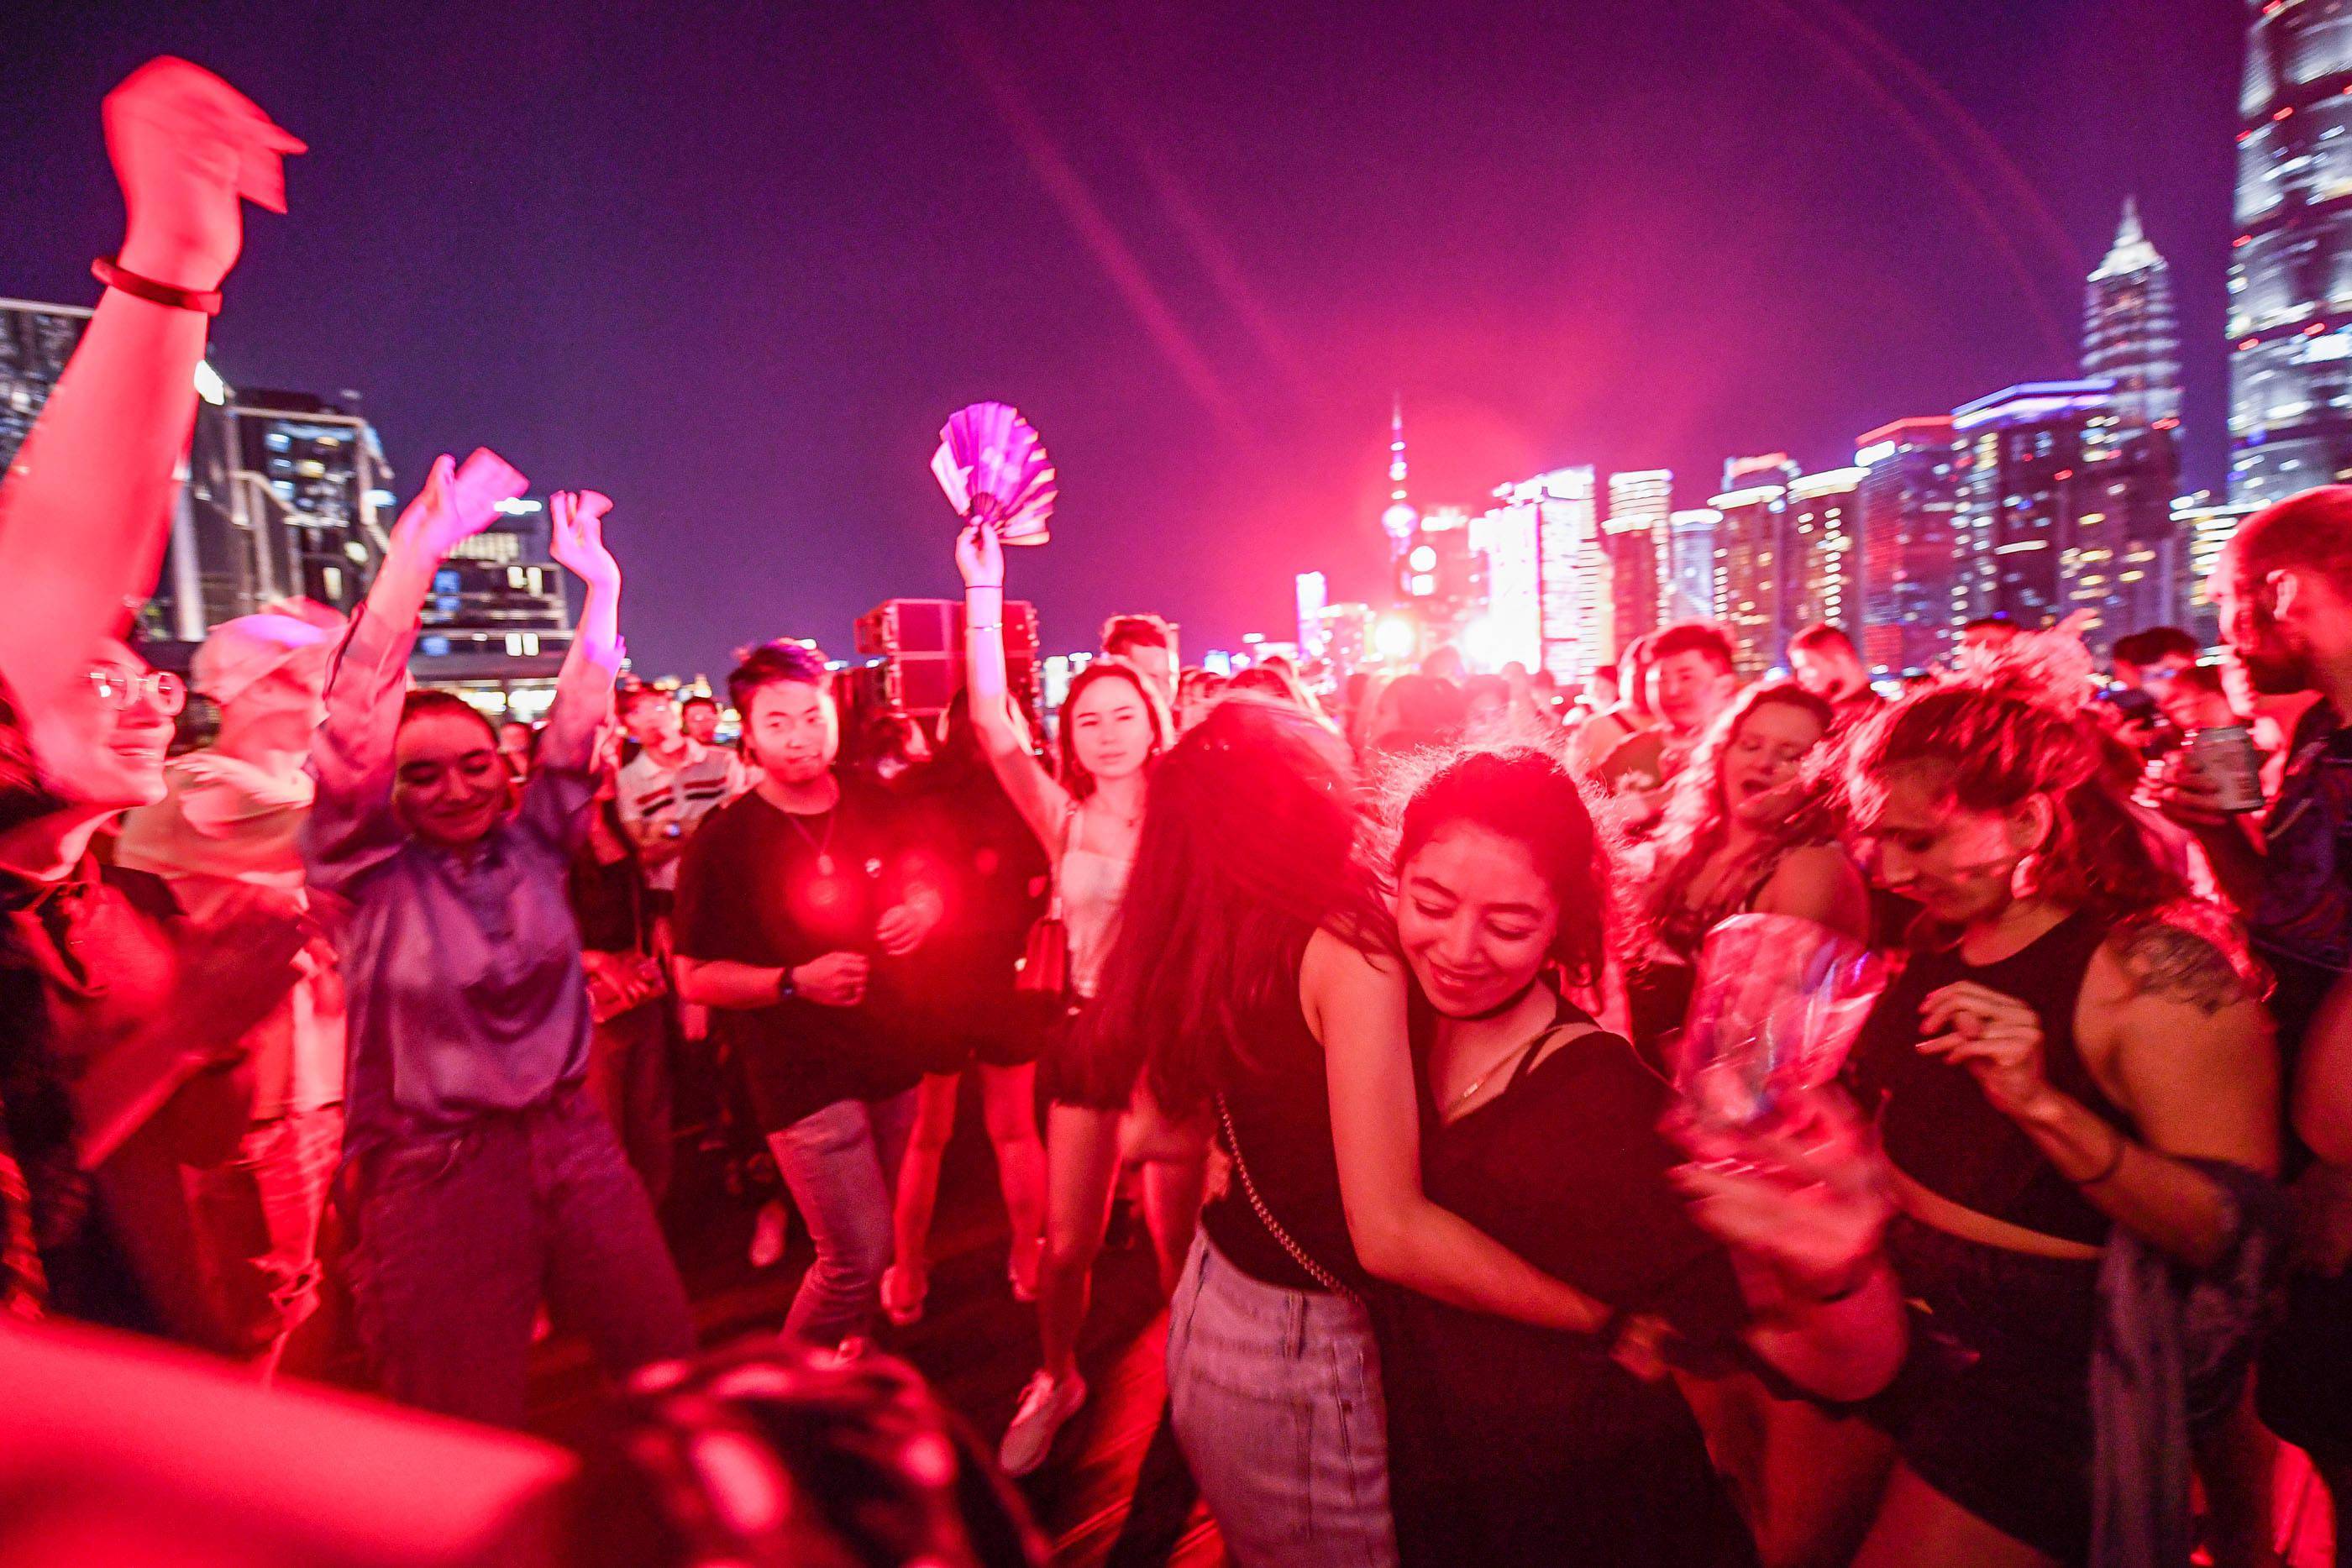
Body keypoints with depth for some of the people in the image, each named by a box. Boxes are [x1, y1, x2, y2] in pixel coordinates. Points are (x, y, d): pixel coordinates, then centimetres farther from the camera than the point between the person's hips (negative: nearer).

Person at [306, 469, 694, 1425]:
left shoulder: (531, 846, 3)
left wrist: (600, 582, -6)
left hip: (571, 1142, 3)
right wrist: (419, 554, -25)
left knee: (673, 1368, 10)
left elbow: (579, 718, 0)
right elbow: (355, 719, -18)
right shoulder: (371, 869, -6)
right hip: (436, 1172, -3)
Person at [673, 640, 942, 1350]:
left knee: (884, 1234, 19)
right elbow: (696, 977, -9)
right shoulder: (724, 840, -13)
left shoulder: (873, 806, 1)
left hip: (889, 1053, 6)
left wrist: (921, 910, -6)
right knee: (858, 1257, -8)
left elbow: (920, 883, 17)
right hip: (803, 1077, -5)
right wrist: (795, 981, -23)